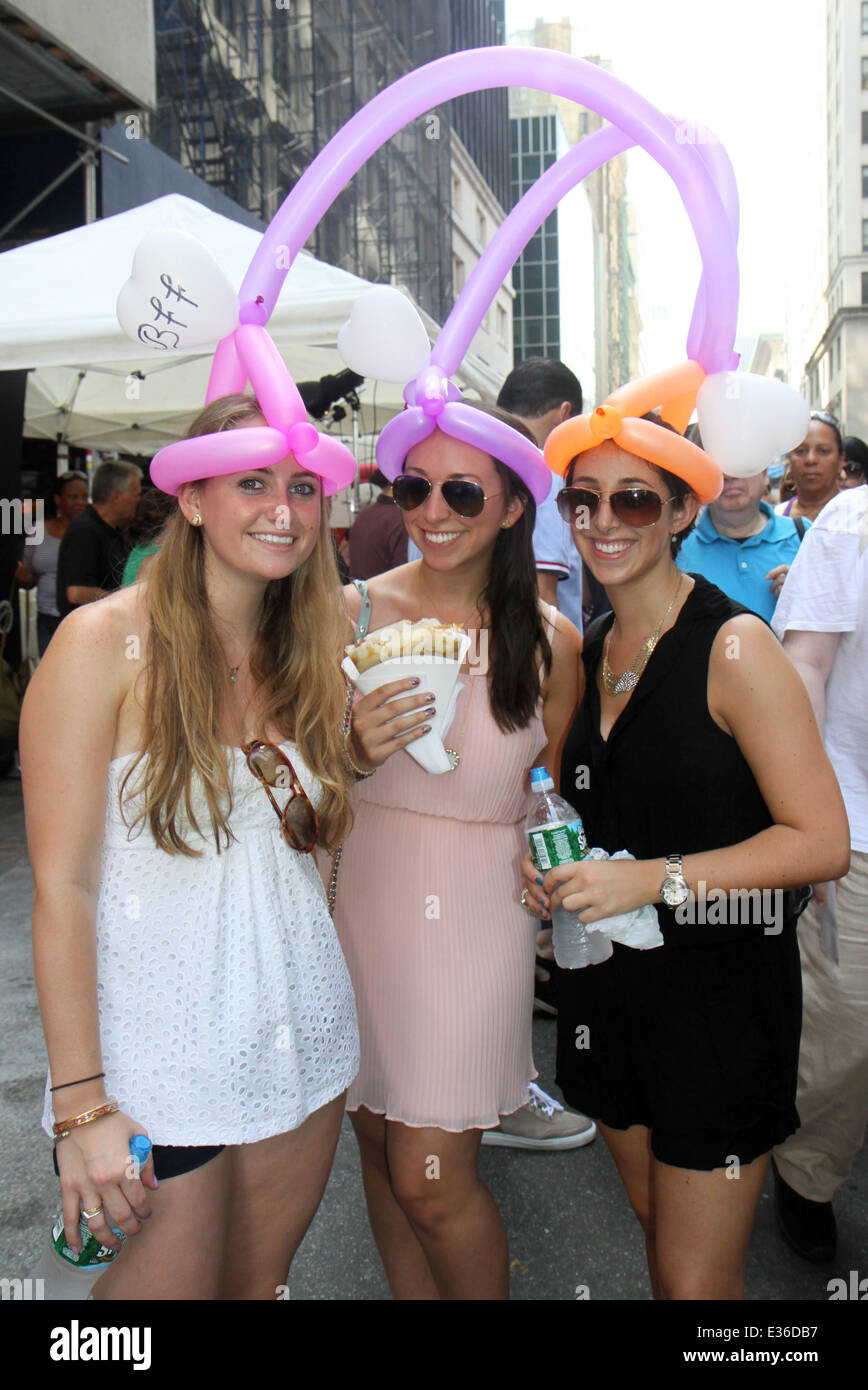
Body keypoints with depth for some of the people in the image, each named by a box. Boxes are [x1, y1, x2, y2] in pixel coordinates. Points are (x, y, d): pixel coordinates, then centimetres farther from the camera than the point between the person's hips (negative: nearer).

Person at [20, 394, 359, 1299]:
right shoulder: (105, 642, -13)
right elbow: (62, 886, -15)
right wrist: (82, 1105, -15)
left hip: (301, 1026, 6)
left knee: (260, 1281, 21)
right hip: (159, 1051, -5)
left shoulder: (305, 653, 5)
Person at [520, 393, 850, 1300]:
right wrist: (552, 854, 0)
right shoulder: (589, 649, 6)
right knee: (657, 1238, 21)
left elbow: (822, 842, -17)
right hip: (611, 982, 6)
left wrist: (655, 878, -23)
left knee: (696, 1282, 5)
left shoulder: (733, 647, -15)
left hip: (721, 993, -6)